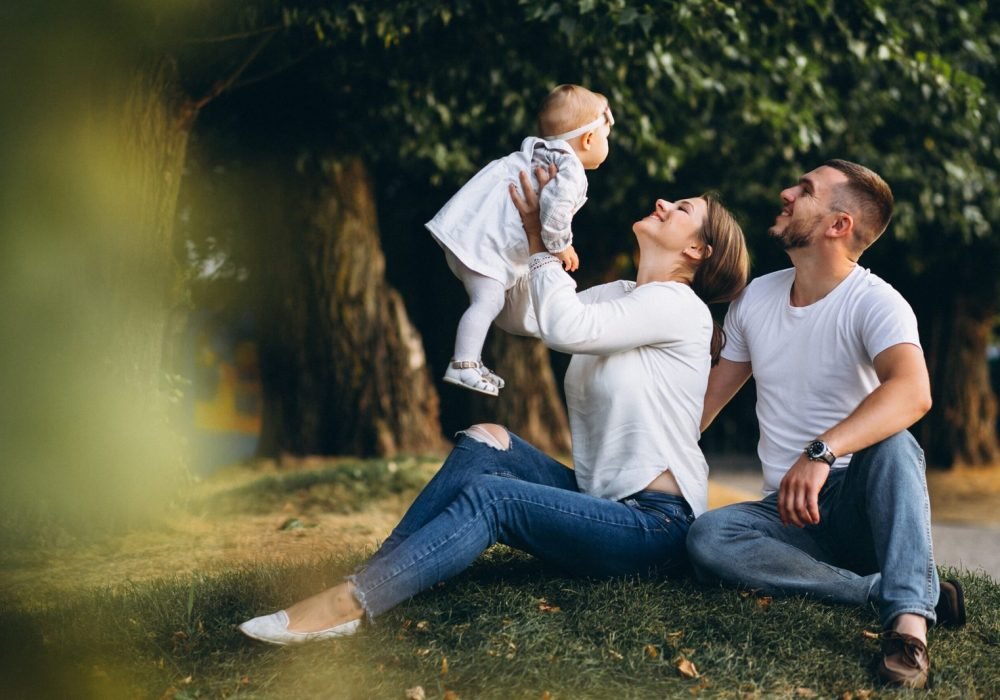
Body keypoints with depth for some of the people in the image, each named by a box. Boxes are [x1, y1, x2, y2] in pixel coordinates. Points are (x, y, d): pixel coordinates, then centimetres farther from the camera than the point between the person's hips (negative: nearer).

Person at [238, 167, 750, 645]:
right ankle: (376, 575, -18)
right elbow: (523, 315, 11)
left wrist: (542, 240, -11)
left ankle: (349, 604, -36)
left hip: (656, 525, -8)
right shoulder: (619, 296, 17)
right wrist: (528, 231, 2)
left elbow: (564, 328, -25)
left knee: (490, 497, -24)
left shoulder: (677, 304, -11)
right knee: (484, 443, -7)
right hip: (601, 503, 8)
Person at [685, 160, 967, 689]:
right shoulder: (755, 299, 6)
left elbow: (913, 392, -35)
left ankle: (909, 615, -40)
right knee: (707, 537, -27)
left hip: (862, 506, -4)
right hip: (789, 512, 5)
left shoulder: (874, 303, -14)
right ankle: (884, 590, -24)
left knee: (892, 443, -36)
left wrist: (821, 452, -49)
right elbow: (709, 397, 16)